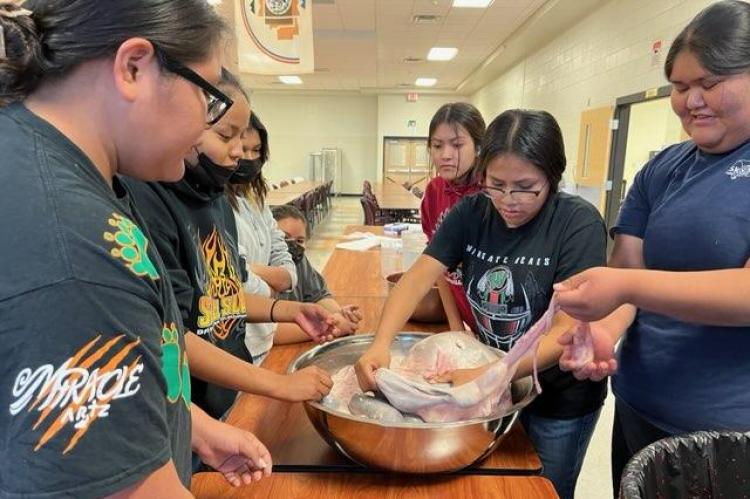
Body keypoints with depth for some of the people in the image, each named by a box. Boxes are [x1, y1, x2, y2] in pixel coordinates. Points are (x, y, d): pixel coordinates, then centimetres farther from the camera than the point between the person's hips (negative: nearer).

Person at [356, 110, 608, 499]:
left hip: (559, 398, -3)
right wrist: (381, 344, -35)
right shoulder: (471, 212, -10)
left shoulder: (578, 222, -22)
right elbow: (418, 277, -17)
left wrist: (490, 376, -42)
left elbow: (569, 329, -27)